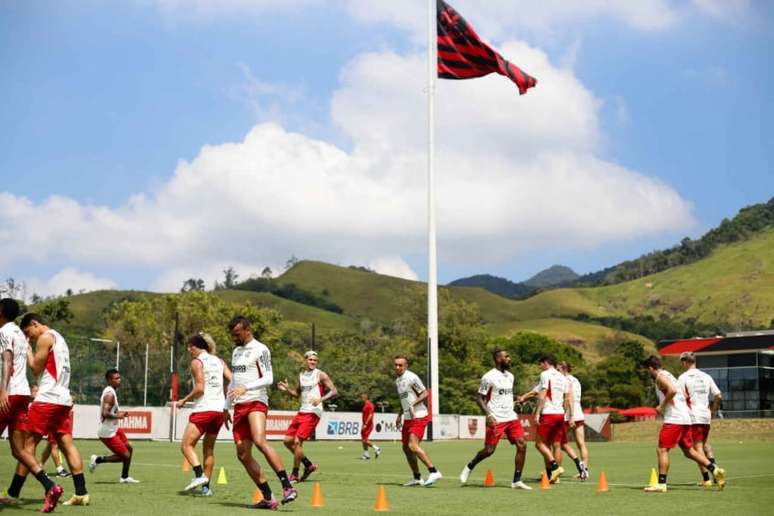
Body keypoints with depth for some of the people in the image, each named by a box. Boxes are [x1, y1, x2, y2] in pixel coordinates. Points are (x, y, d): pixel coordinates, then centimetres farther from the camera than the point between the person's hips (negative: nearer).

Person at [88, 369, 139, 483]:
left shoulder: (112, 391, 11)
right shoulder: (110, 394, -21)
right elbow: (105, 413, -30)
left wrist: (119, 413, 9)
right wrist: (118, 416, -17)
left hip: (114, 429, 10)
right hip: (107, 433, -10)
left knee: (129, 448, 17)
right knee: (125, 456, -7)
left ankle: (125, 477, 25)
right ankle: (98, 460, 3)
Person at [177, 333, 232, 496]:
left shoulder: (197, 362, -3)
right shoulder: (219, 361, 15)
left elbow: (200, 388, -13)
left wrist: (184, 400, 0)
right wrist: (227, 408, 14)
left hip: (203, 409, -7)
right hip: (220, 409, 7)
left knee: (186, 445, -3)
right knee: (209, 449, 13)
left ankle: (199, 475, -23)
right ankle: (206, 486, 9)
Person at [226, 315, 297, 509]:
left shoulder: (260, 349, -4)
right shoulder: (236, 351, 21)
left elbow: (268, 379, -12)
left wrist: (245, 388, -24)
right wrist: (225, 407, 25)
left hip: (256, 402, -8)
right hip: (239, 406, 8)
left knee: (260, 441, -29)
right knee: (243, 454, -1)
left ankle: (287, 487, -27)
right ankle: (268, 498, 3)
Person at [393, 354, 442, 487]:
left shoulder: (411, 378, -12)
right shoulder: (397, 380, 16)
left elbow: (425, 393, -12)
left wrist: (413, 404, -23)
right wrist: (400, 415, 21)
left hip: (418, 416, -9)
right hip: (408, 418, 9)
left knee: (413, 445, -21)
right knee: (406, 448, 10)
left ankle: (434, 472, -18)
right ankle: (417, 478, 20)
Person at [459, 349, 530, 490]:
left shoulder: (510, 376, 13)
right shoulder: (489, 377, -9)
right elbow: (479, 398, -7)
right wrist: (488, 415, -18)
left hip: (511, 417, 6)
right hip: (496, 419, -6)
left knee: (522, 445, -7)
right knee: (489, 450, -5)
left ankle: (517, 481, -1)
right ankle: (469, 467, 24)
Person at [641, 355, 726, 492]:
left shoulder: (660, 376, -6)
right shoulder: (669, 376, 23)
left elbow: (672, 390, -24)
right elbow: (685, 396, 23)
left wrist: (662, 406, -14)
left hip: (674, 419, -10)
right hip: (685, 418, 10)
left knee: (662, 450, -7)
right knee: (689, 451, 15)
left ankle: (661, 484, -9)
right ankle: (715, 469, 7)